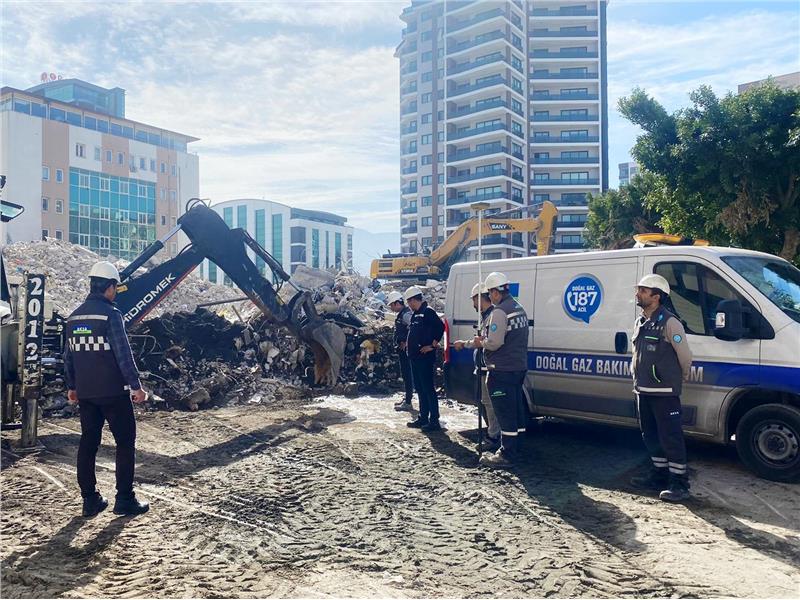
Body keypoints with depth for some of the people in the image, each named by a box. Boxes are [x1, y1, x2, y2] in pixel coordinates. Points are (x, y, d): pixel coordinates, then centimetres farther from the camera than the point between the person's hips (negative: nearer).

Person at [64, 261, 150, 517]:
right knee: (125, 442, 3)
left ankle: (90, 500, 19)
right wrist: (136, 385, -13)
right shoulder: (110, 314, -14)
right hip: (113, 391, -7)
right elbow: (123, 354, -17)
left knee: (88, 443, 13)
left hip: (85, 393, 7)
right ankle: (124, 500, 5)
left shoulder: (75, 316, 9)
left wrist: (72, 386, 24)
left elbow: (69, 356, 16)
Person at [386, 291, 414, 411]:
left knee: (407, 374, -6)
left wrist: (405, 343, -23)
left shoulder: (406, 314, -17)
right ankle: (406, 398, 28)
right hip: (402, 349, 10)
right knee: (405, 374, 17)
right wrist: (399, 345, 11)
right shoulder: (400, 314, 14)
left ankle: (407, 403, -2)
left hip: (406, 350, -10)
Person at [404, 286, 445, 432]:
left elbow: (441, 327, -23)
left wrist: (432, 345, -19)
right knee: (420, 388, 14)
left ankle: (434, 421, -3)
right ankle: (423, 418, 22)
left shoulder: (428, 312, -13)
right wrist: (409, 346, 15)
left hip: (425, 357, -10)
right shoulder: (416, 314, 17)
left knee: (428, 388, -7)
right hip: (415, 357, 10)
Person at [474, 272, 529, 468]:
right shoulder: (519, 308, 15)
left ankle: (506, 455, 1)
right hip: (519, 367, 10)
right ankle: (512, 449, 27)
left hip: (502, 371, -10)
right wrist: (486, 339, 16)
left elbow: (494, 343, -23)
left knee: (505, 413, -4)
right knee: (515, 409, 16)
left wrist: (480, 343, -3)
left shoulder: (500, 311, -17)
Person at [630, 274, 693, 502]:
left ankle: (679, 483, 5)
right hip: (643, 390, 9)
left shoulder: (669, 323, -13)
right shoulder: (640, 322, 12)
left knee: (671, 437, -3)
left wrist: (679, 380, 6)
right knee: (651, 436, 16)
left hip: (664, 392, -9)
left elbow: (685, 356, -7)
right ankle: (659, 475, 29)